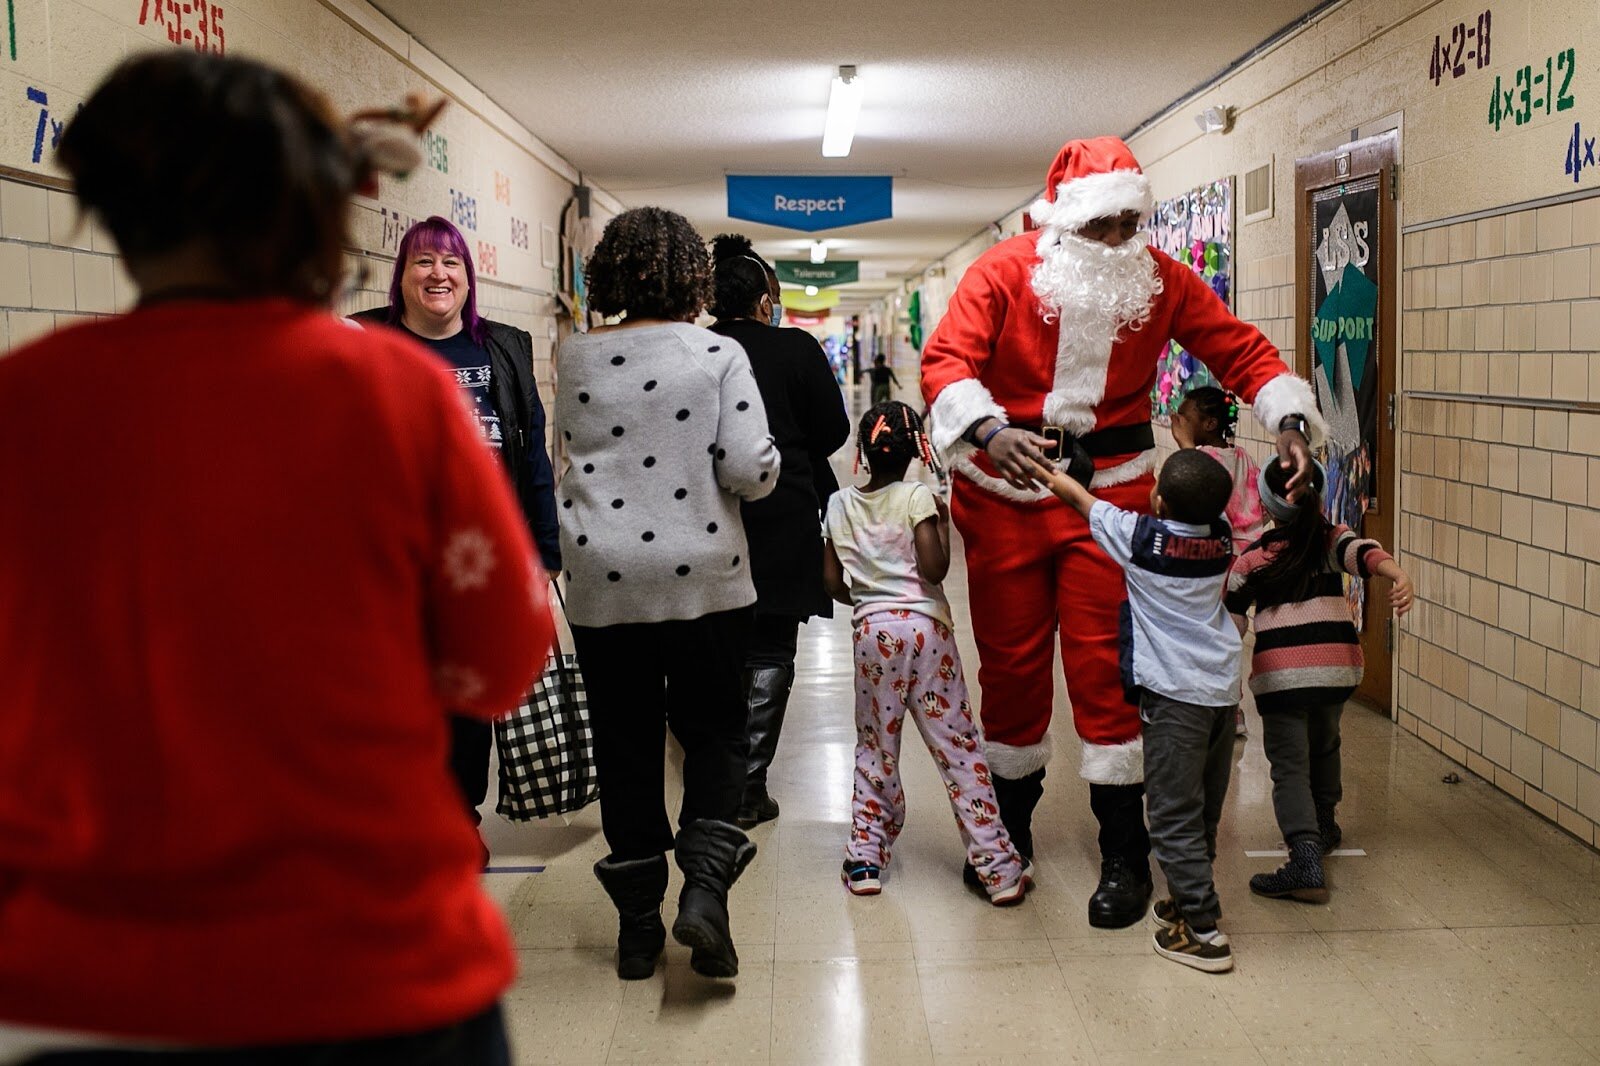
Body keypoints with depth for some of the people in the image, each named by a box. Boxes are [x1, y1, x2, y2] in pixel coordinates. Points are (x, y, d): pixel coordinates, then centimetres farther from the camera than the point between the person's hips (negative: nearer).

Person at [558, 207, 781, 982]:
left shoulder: (575, 358, 2)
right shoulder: (717, 354, -6)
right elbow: (751, 471, -11)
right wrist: (768, 461, 10)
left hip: (601, 580, 2)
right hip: (701, 575, -2)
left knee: (625, 743, 10)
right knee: (714, 731, 14)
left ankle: (638, 925, 16)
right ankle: (704, 884, -4)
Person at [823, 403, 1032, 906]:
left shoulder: (840, 505, 7)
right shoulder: (917, 497, -5)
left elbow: (833, 584, 8)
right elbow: (934, 569, -14)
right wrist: (944, 522, 0)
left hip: (871, 633, 3)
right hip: (924, 628, -3)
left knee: (874, 749, 16)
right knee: (959, 747, 1)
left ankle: (865, 858, 16)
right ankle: (998, 868, 3)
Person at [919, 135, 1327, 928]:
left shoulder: (1161, 280, -1)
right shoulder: (1003, 271, -9)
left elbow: (1241, 351, 2)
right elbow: (945, 359, -19)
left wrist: (1288, 422, -15)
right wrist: (990, 432, -38)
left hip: (1110, 489, 1)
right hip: (1004, 491, 0)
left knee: (1103, 663, -4)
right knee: (1011, 660, 10)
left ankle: (1126, 855, 7)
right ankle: (1007, 831, 30)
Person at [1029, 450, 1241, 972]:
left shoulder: (1142, 537, -9)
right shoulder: (1221, 537, 3)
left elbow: (1084, 501, 8)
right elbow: (1203, 507, 29)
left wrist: (1049, 474, 24)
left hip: (1176, 693, -7)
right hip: (1224, 688, 7)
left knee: (1175, 813, -3)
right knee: (1205, 809, 17)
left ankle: (1202, 928, -4)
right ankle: (1190, 899, 29)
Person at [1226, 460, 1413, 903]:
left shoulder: (1250, 560, 6)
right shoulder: (1333, 541, 7)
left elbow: (1229, 624, 9)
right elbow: (1365, 552, -15)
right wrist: (1399, 575, -34)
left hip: (1280, 673, -3)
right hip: (1336, 666, 3)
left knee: (1289, 765, -2)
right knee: (1324, 746, 27)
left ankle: (1306, 859, -18)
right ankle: (1323, 826, 43)